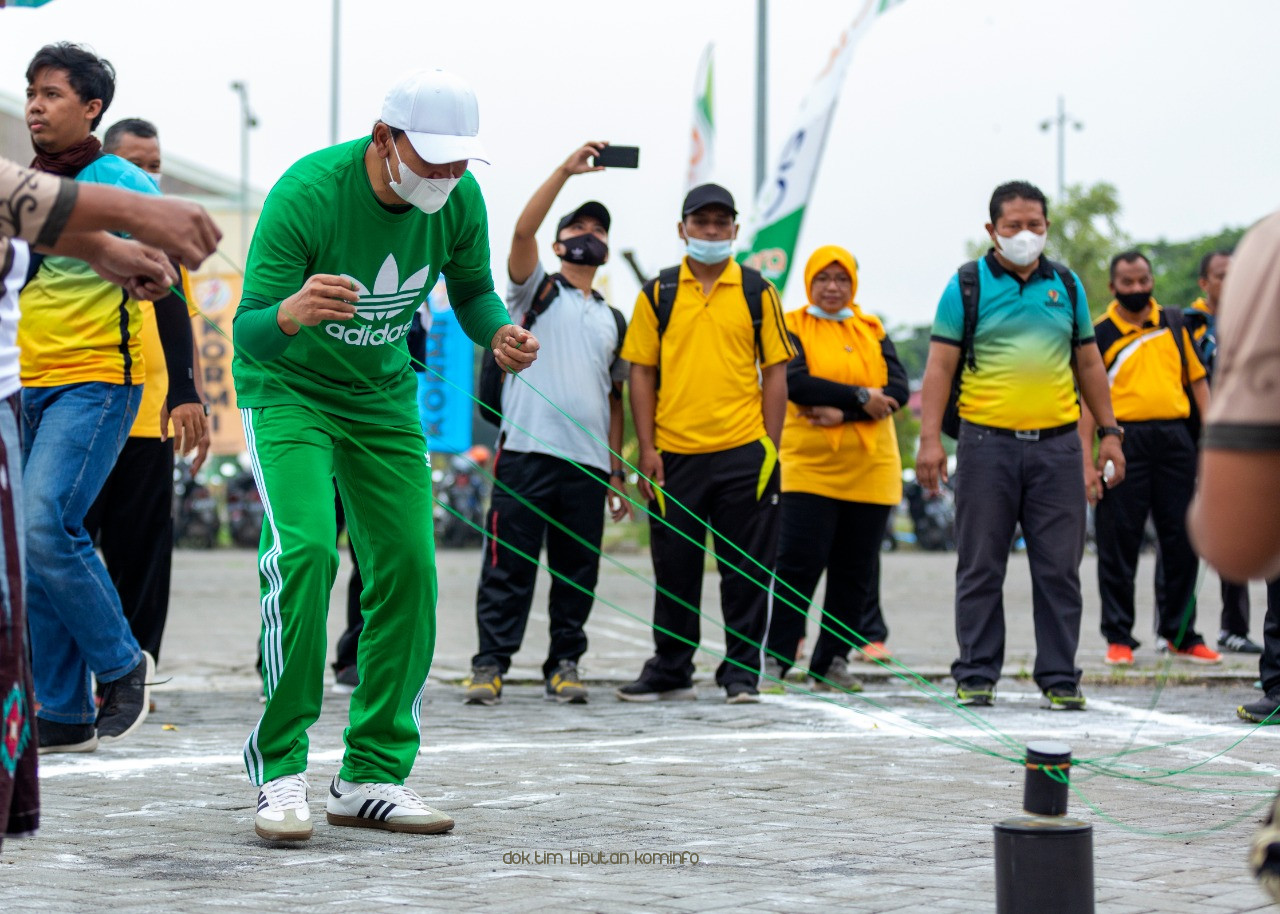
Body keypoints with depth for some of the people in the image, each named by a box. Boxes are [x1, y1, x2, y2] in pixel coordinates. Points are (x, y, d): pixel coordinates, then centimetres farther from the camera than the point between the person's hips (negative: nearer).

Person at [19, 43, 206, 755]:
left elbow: (167, 289, -6)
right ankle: (66, 715, 10)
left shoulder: (124, 185, -5)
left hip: (96, 382, -7)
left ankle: (122, 665, 0)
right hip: (26, 387, 7)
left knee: (45, 527, -20)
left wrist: (184, 391, -11)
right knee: (31, 545, 3)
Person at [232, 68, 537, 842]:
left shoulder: (461, 200, -13)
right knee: (304, 549, -24)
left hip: (384, 394, 5)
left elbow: (473, 291, 6)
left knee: (409, 567, -3)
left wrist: (499, 332, -17)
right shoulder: (307, 193, -28)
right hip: (288, 390, -5)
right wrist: (292, 313, -51)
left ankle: (374, 775, 7)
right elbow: (249, 334, -28)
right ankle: (280, 773, -16)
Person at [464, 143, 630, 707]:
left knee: (578, 572, 4)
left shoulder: (613, 321, 23)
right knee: (509, 565, -6)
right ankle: (490, 665, -2)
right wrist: (566, 170, -15)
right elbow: (522, 231, -9)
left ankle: (564, 665, 11)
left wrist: (617, 474, 15)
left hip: (588, 463, 4)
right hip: (527, 450, -4)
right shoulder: (537, 291, 10)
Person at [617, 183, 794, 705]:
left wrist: (771, 446, -3)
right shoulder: (657, 295, 6)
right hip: (674, 454, 1)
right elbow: (641, 372, 6)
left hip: (743, 453, -1)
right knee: (674, 566, 7)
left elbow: (775, 370, 6)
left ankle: (742, 670, 11)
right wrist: (647, 449, -2)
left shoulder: (758, 293, 6)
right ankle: (670, 671, 18)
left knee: (746, 568, 2)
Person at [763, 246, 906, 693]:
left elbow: (898, 388, -1)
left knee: (855, 570, 6)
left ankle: (833, 661, 14)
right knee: (798, 564, -10)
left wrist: (843, 412, -15)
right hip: (810, 467, -4)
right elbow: (796, 383, -14)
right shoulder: (793, 328, 4)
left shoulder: (872, 331, 13)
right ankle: (775, 658, -4)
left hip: (870, 469, 4)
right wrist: (861, 396, -16)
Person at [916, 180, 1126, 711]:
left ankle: (1060, 677, 10)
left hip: (1056, 446, 3)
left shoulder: (1067, 285, 12)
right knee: (981, 568, 3)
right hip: (987, 444, -2)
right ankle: (976, 675, 11)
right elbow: (940, 367, -2)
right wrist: (930, 439, -10)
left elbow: (1088, 364, 17)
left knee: (1059, 568, 3)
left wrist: (1109, 432, 12)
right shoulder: (967, 286, 1)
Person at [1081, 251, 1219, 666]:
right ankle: (1118, 636, 8)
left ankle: (1180, 633, 17)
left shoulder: (1174, 325, 12)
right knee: (1119, 543, -1)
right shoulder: (1100, 334, 1)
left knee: (1182, 539, 6)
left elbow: (1197, 380, 16)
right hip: (1124, 441, -3)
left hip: (1175, 439, 3)